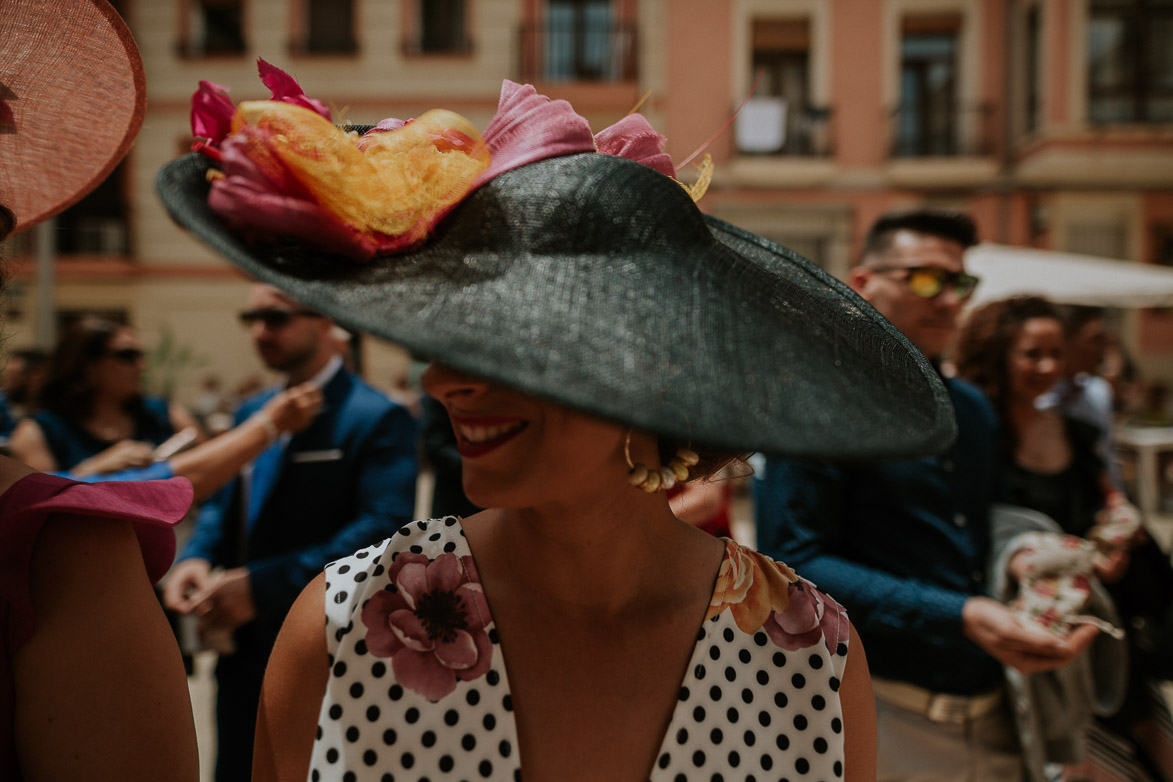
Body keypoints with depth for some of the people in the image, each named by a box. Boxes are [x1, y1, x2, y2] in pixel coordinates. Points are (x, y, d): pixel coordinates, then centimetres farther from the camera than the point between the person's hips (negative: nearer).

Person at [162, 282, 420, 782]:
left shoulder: (377, 418, -14)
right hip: (243, 657, 7)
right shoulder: (251, 413, 11)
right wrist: (196, 557, -9)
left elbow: (383, 529, -24)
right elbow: (222, 504, 15)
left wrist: (263, 585, -30)